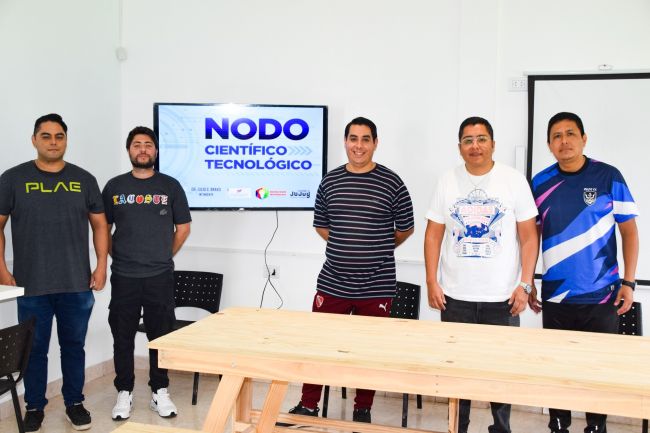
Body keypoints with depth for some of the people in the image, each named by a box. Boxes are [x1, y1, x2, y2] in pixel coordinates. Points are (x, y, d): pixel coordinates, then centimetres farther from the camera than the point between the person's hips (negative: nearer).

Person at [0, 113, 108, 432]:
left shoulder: (84, 179, 5)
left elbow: (99, 224, 9)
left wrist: (101, 266, 0)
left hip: (77, 284, 1)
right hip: (31, 285, -1)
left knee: (73, 345, 12)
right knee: (34, 348, 9)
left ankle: (74, 403, 27)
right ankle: (34, 406, 26)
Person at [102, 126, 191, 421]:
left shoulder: (170, 186, 2)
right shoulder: (114, 186, 5)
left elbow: (183, 227, 7)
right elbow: (103, 228, 12)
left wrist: (164, 256, 8)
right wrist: (117, 256, 8)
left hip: (160, 277, -1)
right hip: (123, 277, 1)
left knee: (161, 335, 7)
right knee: (123, 337, 7)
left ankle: (160, 392, 20)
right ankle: (124, 393, 21)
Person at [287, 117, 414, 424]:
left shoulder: (391, 183, -4)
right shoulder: (329, 182, 5)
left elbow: (405, 229, 7)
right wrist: (346, 247, 10)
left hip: (376, 286, -2)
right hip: (332, 283, 2)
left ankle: (363, 409, 27)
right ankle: (308, 405, 25)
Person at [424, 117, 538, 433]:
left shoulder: (514, 181, -2)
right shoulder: (447, 181, 3)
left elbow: (528, 237, -1)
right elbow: (433, 235, 5)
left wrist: (525, 284, -7)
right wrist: (432, 282, -1)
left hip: (502, 298, -1)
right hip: (455, 297, 2)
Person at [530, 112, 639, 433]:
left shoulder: (609, 177, -4)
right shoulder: (540, 183, 1)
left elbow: (629, 230, -1)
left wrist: (628, 281, -7)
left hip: (602, 295, -2)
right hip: (556, 296, 2)